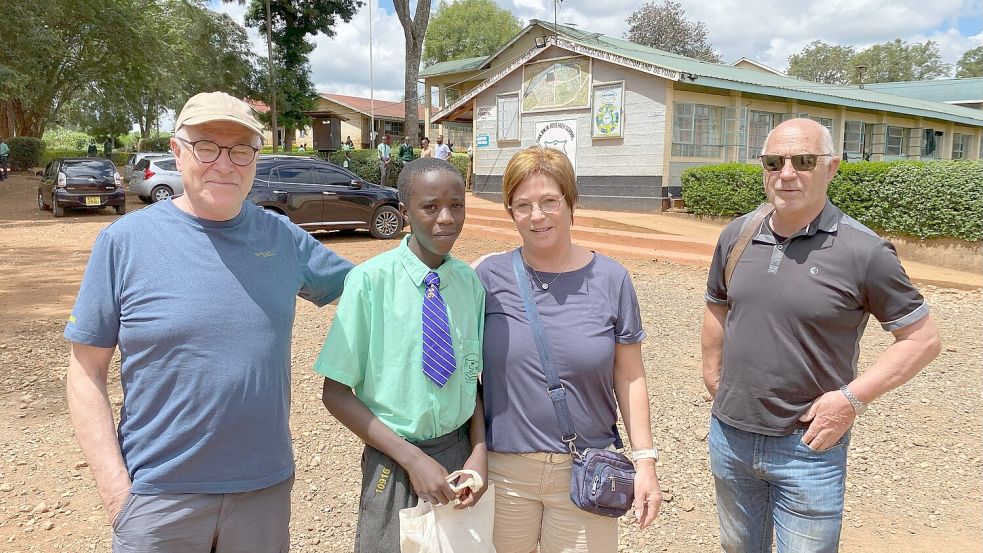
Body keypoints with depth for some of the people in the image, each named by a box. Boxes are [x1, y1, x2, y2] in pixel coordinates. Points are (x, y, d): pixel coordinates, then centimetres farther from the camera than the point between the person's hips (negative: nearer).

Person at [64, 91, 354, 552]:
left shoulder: (282, 237, -1)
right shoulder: (124, 240, -7)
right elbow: (86, 370, -4)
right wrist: (114, 485, -9)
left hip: (267, 485, 3)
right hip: (158, 495, -2)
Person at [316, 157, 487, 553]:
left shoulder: (471, 282, -5)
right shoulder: (370, 280, -17)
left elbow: (471, 378, 5)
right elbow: (336, 394, -12)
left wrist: (479, 452, -9)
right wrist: (412, 459, -15)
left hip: (459, 454, 4)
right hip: (395, 462, -3)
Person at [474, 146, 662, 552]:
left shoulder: (610, 279, -3)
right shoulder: (490, 275, -4)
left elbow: (629, 378, 1)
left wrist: (645, 459, -1)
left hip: (586, 473, 0)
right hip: (503, 470, 1)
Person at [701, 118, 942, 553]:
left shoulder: (863, 251, -14)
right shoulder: (737, 235, -1)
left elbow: (922, 338, -8)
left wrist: (852, 398, -16)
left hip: (808, 447, -4)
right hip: (729, 435, 5)